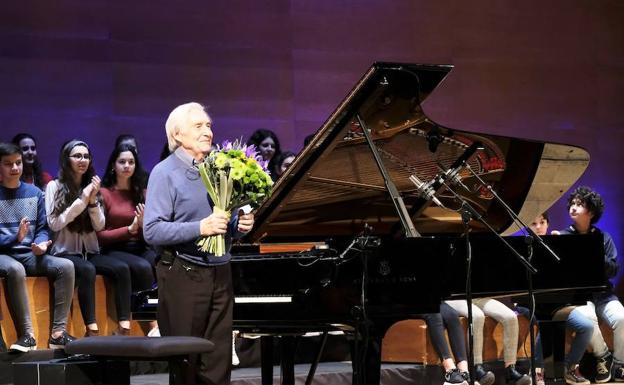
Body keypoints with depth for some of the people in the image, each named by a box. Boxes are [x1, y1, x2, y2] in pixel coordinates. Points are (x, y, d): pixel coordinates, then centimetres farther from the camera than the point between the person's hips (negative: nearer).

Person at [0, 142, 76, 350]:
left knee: (66, 266, -21)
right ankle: (27, 334, -34)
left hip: (29, 254, 4)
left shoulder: (34, 193, 11)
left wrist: (42, 244, -10)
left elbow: (42, 228, 11)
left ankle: (58, 332, -21)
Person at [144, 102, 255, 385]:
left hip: (220, 275, 6)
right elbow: (152, 231, -15)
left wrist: (240, 224, 0)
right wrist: (200, 228, -25)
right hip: (183, 276, -6)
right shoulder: (166, 173, -5)